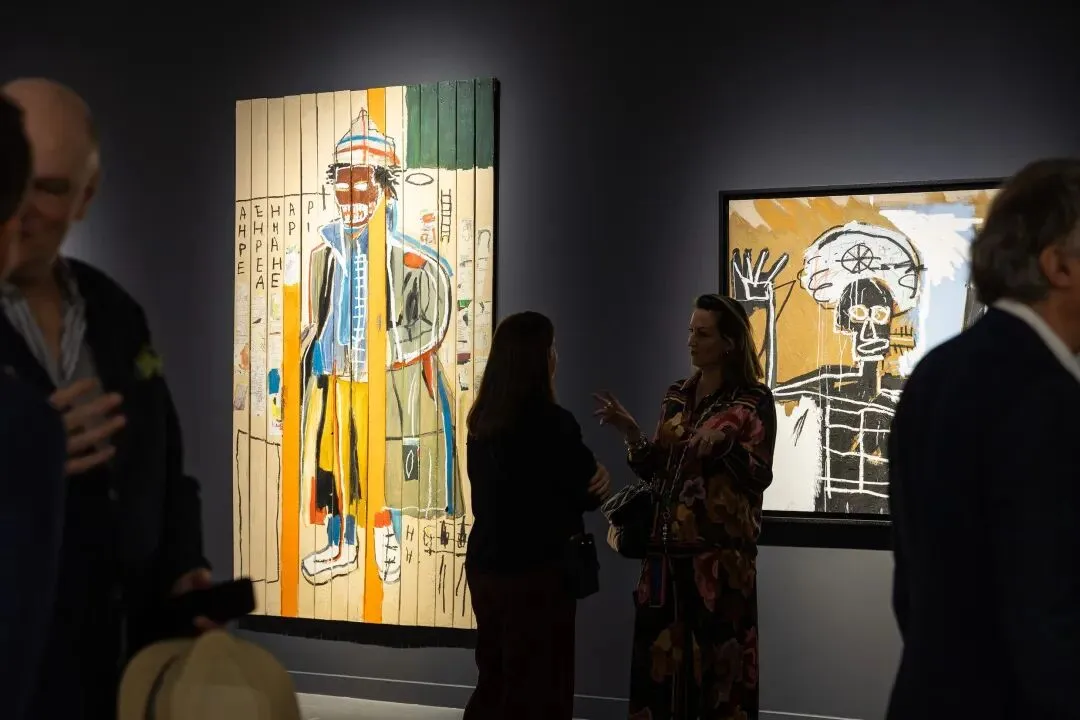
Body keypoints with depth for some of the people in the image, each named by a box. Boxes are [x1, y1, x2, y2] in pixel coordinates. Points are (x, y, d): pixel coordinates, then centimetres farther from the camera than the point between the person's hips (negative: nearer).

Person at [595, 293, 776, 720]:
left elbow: (760, 477, -10)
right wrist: (630, 433, -2)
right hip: (669, 547, 5)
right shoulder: (677, 397, 13)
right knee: (659, 655, 4)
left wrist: (724, 444, -25)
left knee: (719, 657, -4)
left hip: (721, 551, -5)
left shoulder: (753, 400, -3)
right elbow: (656, 471, 13)